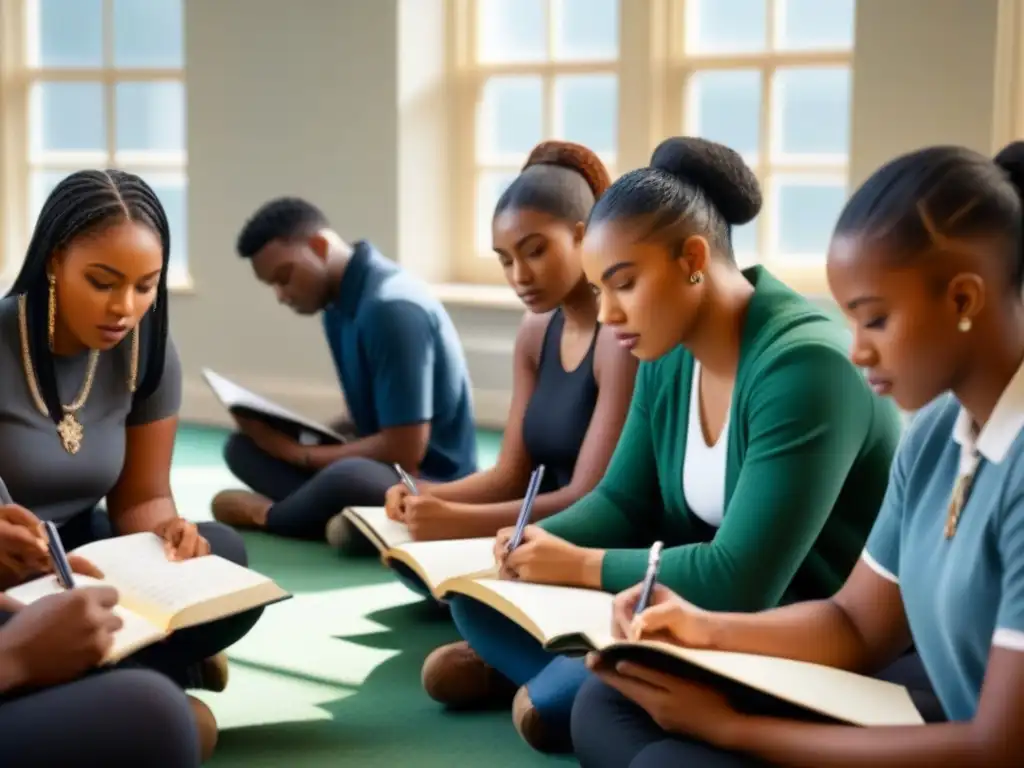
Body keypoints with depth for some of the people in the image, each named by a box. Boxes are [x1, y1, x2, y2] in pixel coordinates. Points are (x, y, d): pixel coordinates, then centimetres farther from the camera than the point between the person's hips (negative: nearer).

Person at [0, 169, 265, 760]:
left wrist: (166, 532, -25)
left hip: (77, 559, 5)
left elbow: (141, 496, 0)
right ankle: (164, 671, -12)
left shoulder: (148, 351, -5)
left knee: (225, 562, -22)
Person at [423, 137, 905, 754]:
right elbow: (623, 503, 10)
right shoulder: (668, 358, 2)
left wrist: (579, 565, -22)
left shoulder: (804, 366, -25)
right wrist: (539, 543, -11)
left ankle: (554, 681, 0)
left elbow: (741, 582, -29)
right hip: (704, 607, 9)